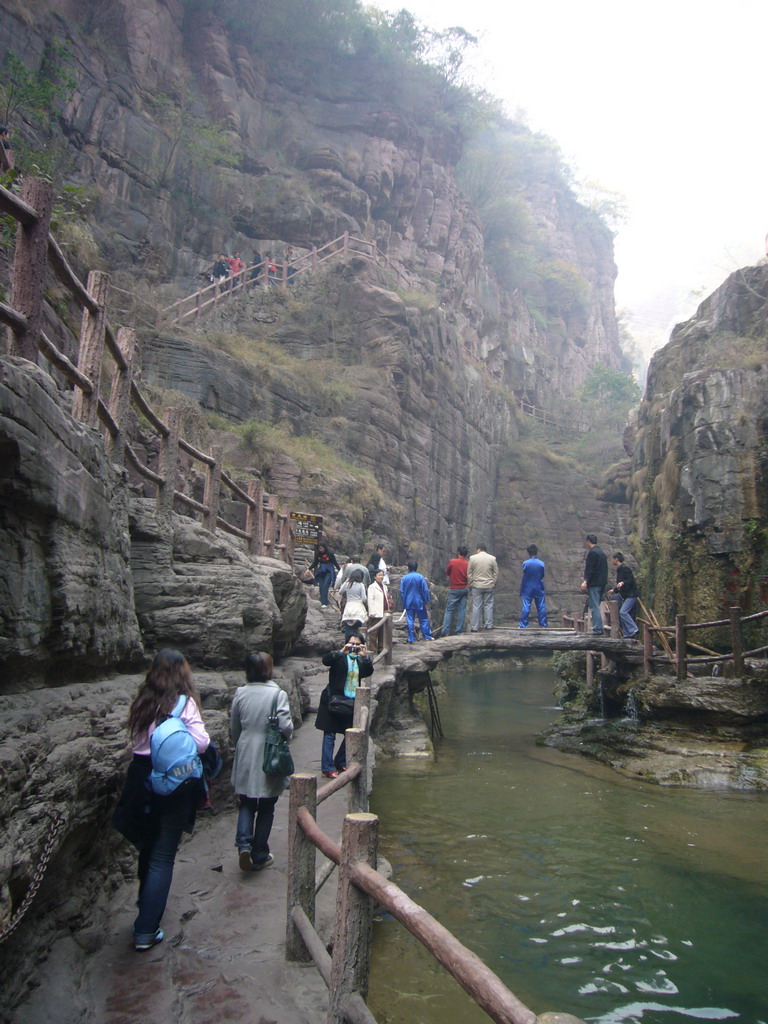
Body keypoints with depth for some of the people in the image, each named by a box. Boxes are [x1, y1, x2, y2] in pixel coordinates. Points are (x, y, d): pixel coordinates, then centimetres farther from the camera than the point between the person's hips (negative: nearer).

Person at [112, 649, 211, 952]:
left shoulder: (143, 701, 2)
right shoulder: (184, 703, -14)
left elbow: (135, 738, 8)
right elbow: (201, 743, -17)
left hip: (141, 777, 6)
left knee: (148, 846, 24)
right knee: (162, 856, 3)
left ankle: (148, 904, 44)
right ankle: (145, 932, 6)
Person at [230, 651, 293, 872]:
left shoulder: (240, 694, -4)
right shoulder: (277, 694, -14)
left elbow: (234, 729, 5)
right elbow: (286, 726, -19)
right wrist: (287, 736, 4)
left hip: (245, 758, 2)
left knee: (246, 804, 16)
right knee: (266, 808, 12)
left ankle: (244, 843, -6)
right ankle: (260, 856, 19)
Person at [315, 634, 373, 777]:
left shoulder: (361, 660, 11)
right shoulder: (339, 657, -3)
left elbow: (369, 672, -4)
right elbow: (325, 660, -21)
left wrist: (365, 657, -19)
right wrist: (341, 652, -32)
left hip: (352, 702, 5)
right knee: (329, 734, -3)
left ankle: (340, 762, 28)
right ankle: (327, 768, 2)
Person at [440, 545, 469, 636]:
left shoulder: (452, 562, -12)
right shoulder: (468, 564, -4)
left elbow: (447, 572, 1)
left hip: (454, 589, -3)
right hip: (464, 589, 3)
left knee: (449, 610, 1)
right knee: (462, 610, 7)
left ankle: (445, 631, -3)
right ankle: (459, 630, 7)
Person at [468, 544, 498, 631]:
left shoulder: (473, 558, -3)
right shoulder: (492, 558, 1)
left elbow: (469, 573, 0)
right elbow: (496, 573, 4)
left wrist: (470, 584, 8)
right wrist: (493, 583, 13)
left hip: (476, 585, -1)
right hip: (489, 586, 1)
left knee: (476, 606, 2)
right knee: (488, 605, 9)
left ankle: (475, 627, 4)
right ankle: (489, 625, 11)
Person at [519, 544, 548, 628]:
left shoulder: (525, 563, -10)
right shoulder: (541, 563, -5)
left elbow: (523, 576, -4)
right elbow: (542, 576, 4)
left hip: (527, 588, -2)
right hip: (539, 588, 2)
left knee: (526, 606, -1)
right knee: (541, 606, 9)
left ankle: (523, 625, -1)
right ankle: (543, 624, 13)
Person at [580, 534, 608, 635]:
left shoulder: (592, 553, -12)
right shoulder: (601, 552, 18)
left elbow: (589, 569, -20)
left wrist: (585, 581, -24)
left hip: (594, 584, -9)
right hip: (602, 583, 9)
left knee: (594, 607, -8)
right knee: (596, 606, 15)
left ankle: (597, 629, -10)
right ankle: (599, 628, 16)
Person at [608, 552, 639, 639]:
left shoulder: (625, 568, -11)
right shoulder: (619, 569, 19)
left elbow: (630, 580, -20)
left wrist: (623, 583, -34)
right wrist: (614, 590, 35)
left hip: (630, 595, -10)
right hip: (624, 596, 10)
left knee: (623, 612, -22)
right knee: (621, 615, 6)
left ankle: (634, 630, -19)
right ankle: (627, 635, 9)